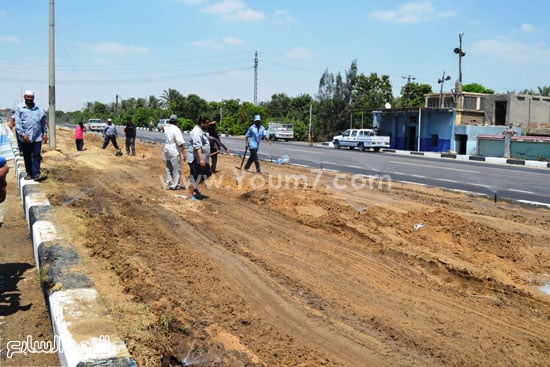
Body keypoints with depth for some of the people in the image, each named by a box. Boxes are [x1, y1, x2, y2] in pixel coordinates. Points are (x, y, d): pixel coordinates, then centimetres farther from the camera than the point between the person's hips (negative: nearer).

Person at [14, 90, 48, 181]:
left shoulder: (38, 109, 8)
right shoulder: (19, 108, 0)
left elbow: (44, 121, 14)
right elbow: (18, 123, -6)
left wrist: (45, 133, 10)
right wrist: (23, 134, -15)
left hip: (37, 137, 1)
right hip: (25, 138, -1)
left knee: (36, 156, -5)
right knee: (27, 157, 9)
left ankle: (36, 174, -8)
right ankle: (29, 173, 20)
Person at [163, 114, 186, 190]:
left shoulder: (166, 128, 3)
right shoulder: (176, 129, -18)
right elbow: (180, 143, -20)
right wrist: (183, 153, -17)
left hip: (167, 150, 8)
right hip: (175, 151, -8)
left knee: (169, 168, 16)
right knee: (176, 168, 1)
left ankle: (168, 184, 22)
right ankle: (175, 185, 4)